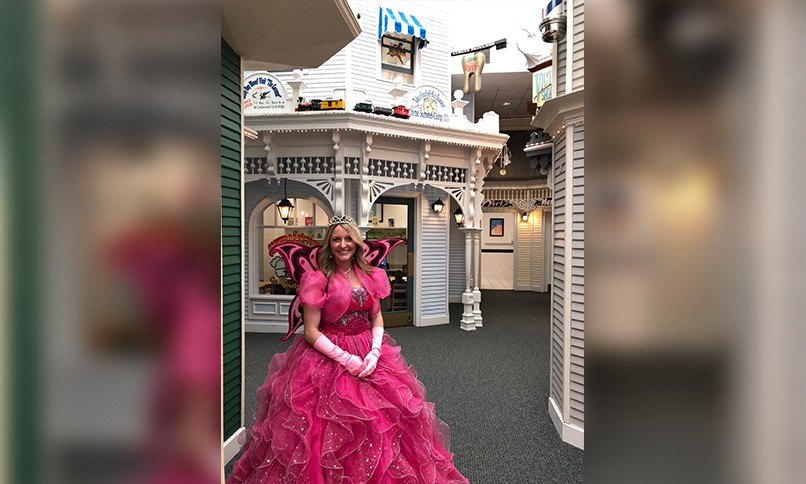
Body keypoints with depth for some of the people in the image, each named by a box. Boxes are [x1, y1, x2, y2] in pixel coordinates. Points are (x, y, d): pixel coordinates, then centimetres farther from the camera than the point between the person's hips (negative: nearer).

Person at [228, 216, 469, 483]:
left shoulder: (369, 276, 5)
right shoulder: (318, 279, -9)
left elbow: (377, 317, 10)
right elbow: (311, 331, -11)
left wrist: (374, 352, -6)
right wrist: (346, 359, -16)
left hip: (369, 355, 4)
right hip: (327, 358, -4)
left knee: (386, 422, 2)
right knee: (331, 428, -6)